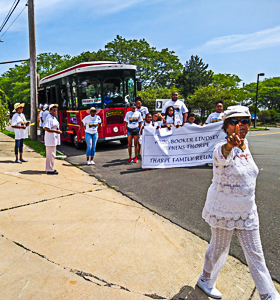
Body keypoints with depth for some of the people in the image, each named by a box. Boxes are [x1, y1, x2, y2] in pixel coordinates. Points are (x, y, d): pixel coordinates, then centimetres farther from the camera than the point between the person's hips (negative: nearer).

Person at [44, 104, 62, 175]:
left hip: (54, 139, 11)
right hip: (50, 139, -11)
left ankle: (50, 168, 28)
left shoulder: (54, 118, 16)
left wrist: (58, 131, 12)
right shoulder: (49, 118, -16)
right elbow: (46, 128, -25)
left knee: (52, 154, 17)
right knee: (50, 154, -5)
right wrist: (56, 131, -26)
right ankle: (50, 170, 2)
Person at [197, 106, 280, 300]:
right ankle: (206, 280, 42)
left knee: (256, 255, 15)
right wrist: (231, 144, -68)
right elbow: (223, 154, -49)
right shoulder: (222, 149, -22)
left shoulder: (245, 144, 0)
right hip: (223, 211, -5)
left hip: (247, 212, 6)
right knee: (219, 249, 15)